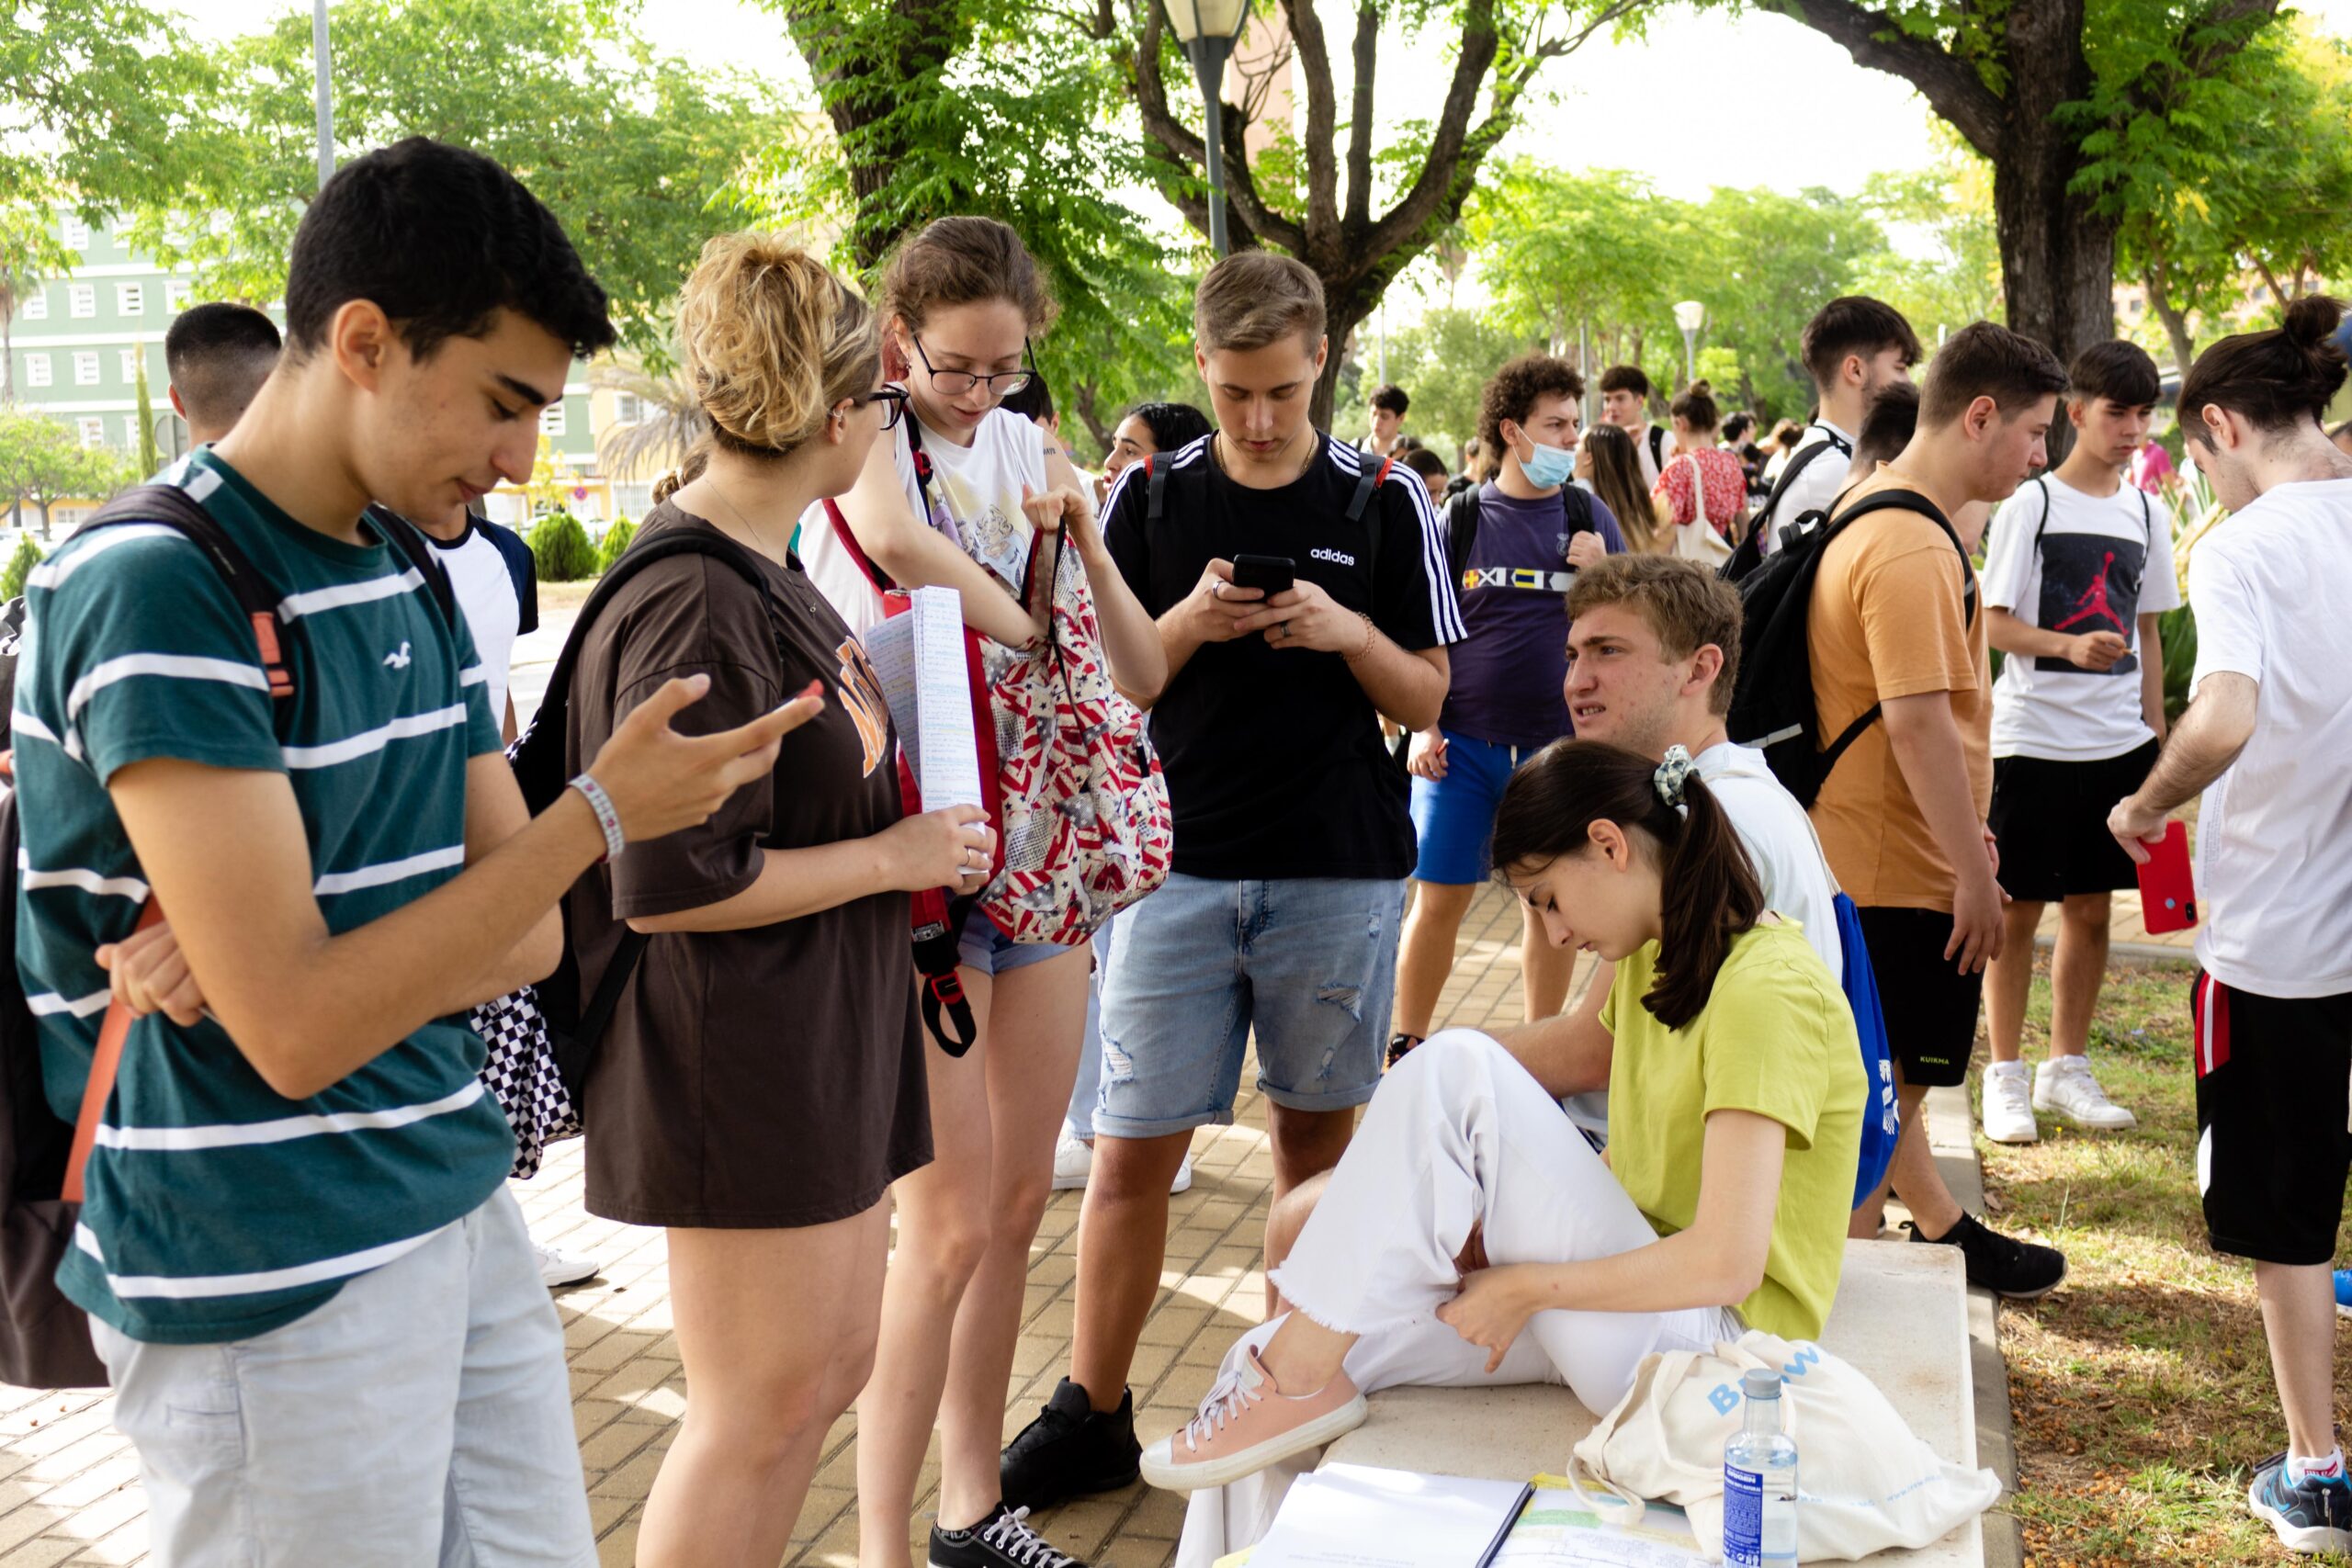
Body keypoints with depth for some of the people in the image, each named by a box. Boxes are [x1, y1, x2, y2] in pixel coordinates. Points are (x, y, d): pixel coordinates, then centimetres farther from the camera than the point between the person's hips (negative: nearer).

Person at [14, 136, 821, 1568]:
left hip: (462, 1214, 7)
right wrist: (602, 811, -19)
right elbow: (296, 1031, -22)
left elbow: (528, 935, 5)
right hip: (276, 1286, -7)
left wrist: (290, 956, -14)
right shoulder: (156, 590, -18)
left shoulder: (415, 588, 9)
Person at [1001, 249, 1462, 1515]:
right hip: (1180, 868, 0)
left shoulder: (1384, 502, 3)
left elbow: (1426, 698, 4)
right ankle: (1092, 1413, 14)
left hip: (1340, 871, 0)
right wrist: (1188, 622, -13)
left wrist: (1345, 630, -15)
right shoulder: (1150, 496, 4)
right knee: (1131, 1151, 1)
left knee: (1317, 1138, 10)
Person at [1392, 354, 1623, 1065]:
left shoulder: (1588, 517, 5)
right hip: (1464, 739, -1)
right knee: (1438, 898, 1)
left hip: (1558, 739, 1)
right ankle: (1406, 1046, 15)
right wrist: (1424, 727, -6)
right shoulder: (1461, 518, 1)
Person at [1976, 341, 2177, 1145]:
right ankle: (2005, 1077, 15)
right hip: (2034, 739, -5)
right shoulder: (2030, 503, -6)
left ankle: (2067, 1069, 24)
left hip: (2118, 742, 5)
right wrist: (2070, 645, -24)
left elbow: (2147, 631, 16)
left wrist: (2157, 733, 12)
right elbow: (1991, 623, -8)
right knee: (2018, 909, 3)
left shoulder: (2147, 513, 10)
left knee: (2090, 907, 11)